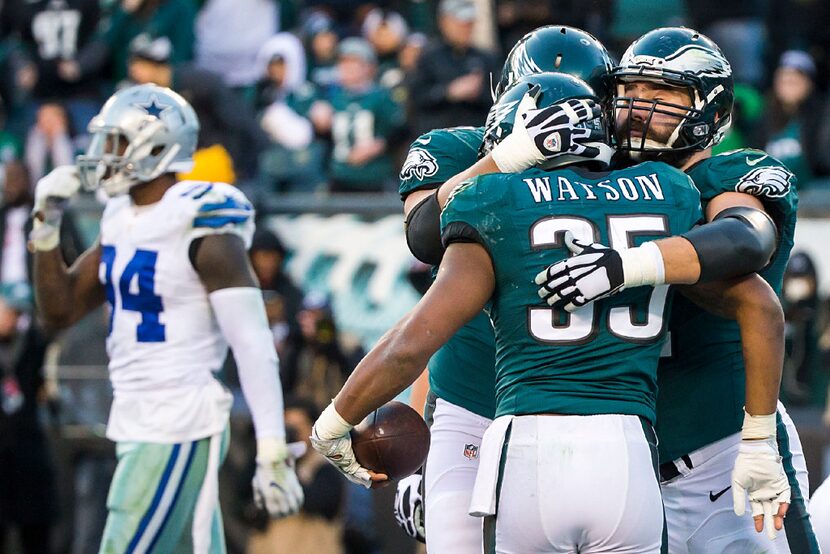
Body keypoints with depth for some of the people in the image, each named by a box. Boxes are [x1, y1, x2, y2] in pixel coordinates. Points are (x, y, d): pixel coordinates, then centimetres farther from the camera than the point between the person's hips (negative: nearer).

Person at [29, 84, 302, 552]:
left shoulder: (200, 227, -15)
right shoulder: (124, 220, 11)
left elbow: (254, 346, -19)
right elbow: (60, 311, 19)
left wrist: (273, 455, -25)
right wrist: (46, 227, 4)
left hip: (178, 430, -9)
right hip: (137, 422, 9)